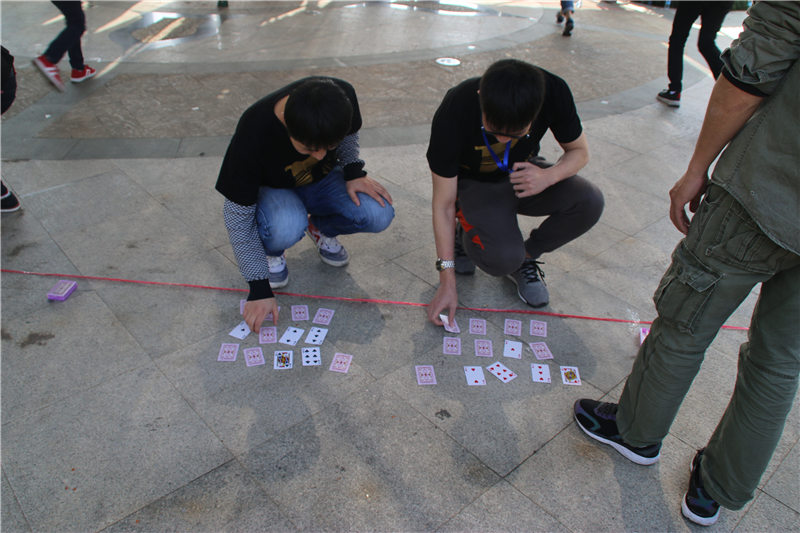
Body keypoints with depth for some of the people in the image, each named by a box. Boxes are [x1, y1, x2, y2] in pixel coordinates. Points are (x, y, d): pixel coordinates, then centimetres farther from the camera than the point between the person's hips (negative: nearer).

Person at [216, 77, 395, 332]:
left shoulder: (341, 97, -27)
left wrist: (353, 171, -16)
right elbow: (238, 217, -27)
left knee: (379, 215, -25)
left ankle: (320, 227, 7)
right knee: (285, 228, -40)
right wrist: (259, 288, -27)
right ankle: (271, 250, -1)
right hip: (272, 189, -3)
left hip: (323, 178, 4)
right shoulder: (252, 136, -36)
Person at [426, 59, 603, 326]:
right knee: (503, 259, -30)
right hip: (473, 184, -3)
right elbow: (444, 204, -25)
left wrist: (548, 177, -31)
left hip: (523, 176, 4)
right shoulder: (453, 114, -32)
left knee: (589, 202, -25)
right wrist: (447, 282, -25)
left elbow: (579, 151, -7)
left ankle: (526, 256, 1)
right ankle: (465, 235, 6)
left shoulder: (553, 92, -26)